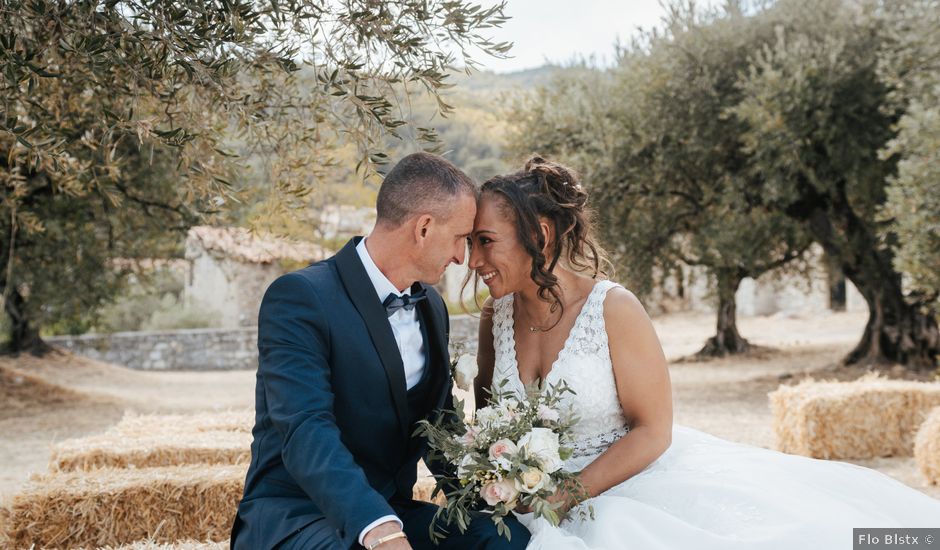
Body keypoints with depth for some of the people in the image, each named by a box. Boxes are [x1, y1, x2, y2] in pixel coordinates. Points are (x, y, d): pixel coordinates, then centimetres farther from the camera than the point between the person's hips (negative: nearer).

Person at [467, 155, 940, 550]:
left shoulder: (613, 309, -16)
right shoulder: (496, 313, -1)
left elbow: (652, 430, -12)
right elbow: (486, 401, 14)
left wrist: (565, 496, -16)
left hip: (638, 476, -3)